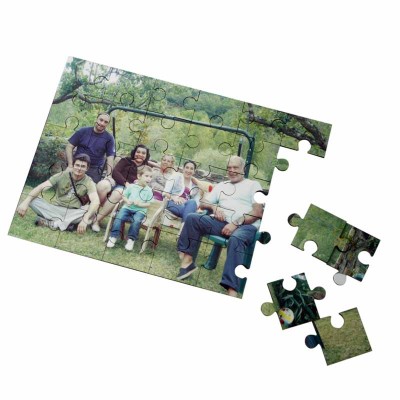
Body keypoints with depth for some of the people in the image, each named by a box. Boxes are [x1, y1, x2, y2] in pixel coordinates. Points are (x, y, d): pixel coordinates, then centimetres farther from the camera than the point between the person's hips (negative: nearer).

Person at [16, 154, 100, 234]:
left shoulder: (89, 182, -8)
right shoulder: (62, 175, -3)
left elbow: (95, 201, -25)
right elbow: (40, 187, -11)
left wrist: (85, 219, -42)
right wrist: (25, 202, -27)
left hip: (74, 213, -1)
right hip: (56, 210, 1)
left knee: (91, 210, -32)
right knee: (32, 200, -19)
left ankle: (52, 223, -26)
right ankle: (66, 222, -24)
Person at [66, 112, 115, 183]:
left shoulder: (109, 138, 2)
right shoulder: (83, 131, 4)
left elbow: (110, 157, -2)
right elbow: (69, 147, 4)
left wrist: (108, 175, -14)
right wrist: (70, 165, -7)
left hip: (94, 170, -1)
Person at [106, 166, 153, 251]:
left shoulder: (149, 190, 3)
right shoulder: (131, 186, 6)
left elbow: (148, 204, 2)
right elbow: (124, 196, 12)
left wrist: (140, 204, -15)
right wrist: (127, 201, -8)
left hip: (140, 210, -1)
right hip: (128, 207, 1)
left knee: (136, 221, -32)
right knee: (119, 217, -25)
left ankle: (131, 239, -18)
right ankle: (113, 237, -15)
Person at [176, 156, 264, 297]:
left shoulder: (253, 185, 12)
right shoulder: (221, 185, 27)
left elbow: (258, 212, -1)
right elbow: (202, 204, 24)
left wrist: (236, 223, -14)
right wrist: (214, 207, -1)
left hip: (245, 226, -5)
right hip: (223, 223, 5)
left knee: (235, 240, -39)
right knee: (193, 218, -16)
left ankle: (232, 290, -47)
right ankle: (187, 261, -17)